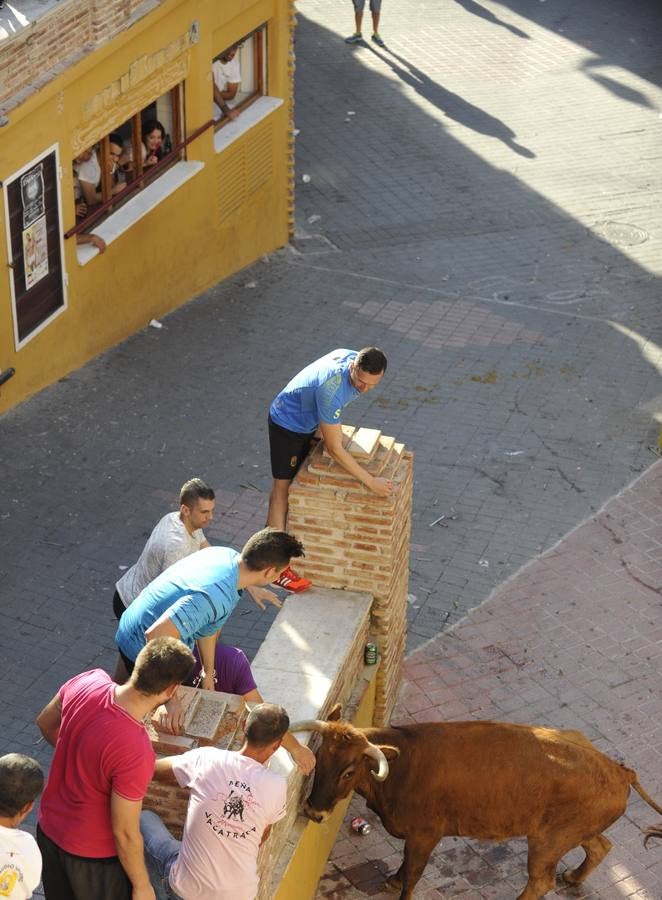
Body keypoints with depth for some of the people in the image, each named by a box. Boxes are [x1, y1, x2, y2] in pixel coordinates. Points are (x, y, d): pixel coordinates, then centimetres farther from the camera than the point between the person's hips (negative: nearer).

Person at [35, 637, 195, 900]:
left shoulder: (89, 681, -20)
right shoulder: (135, 754, -39)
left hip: (48, 829, 6)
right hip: (93, 854, -6)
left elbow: (46, 723, 2)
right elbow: (125, 834, -26)